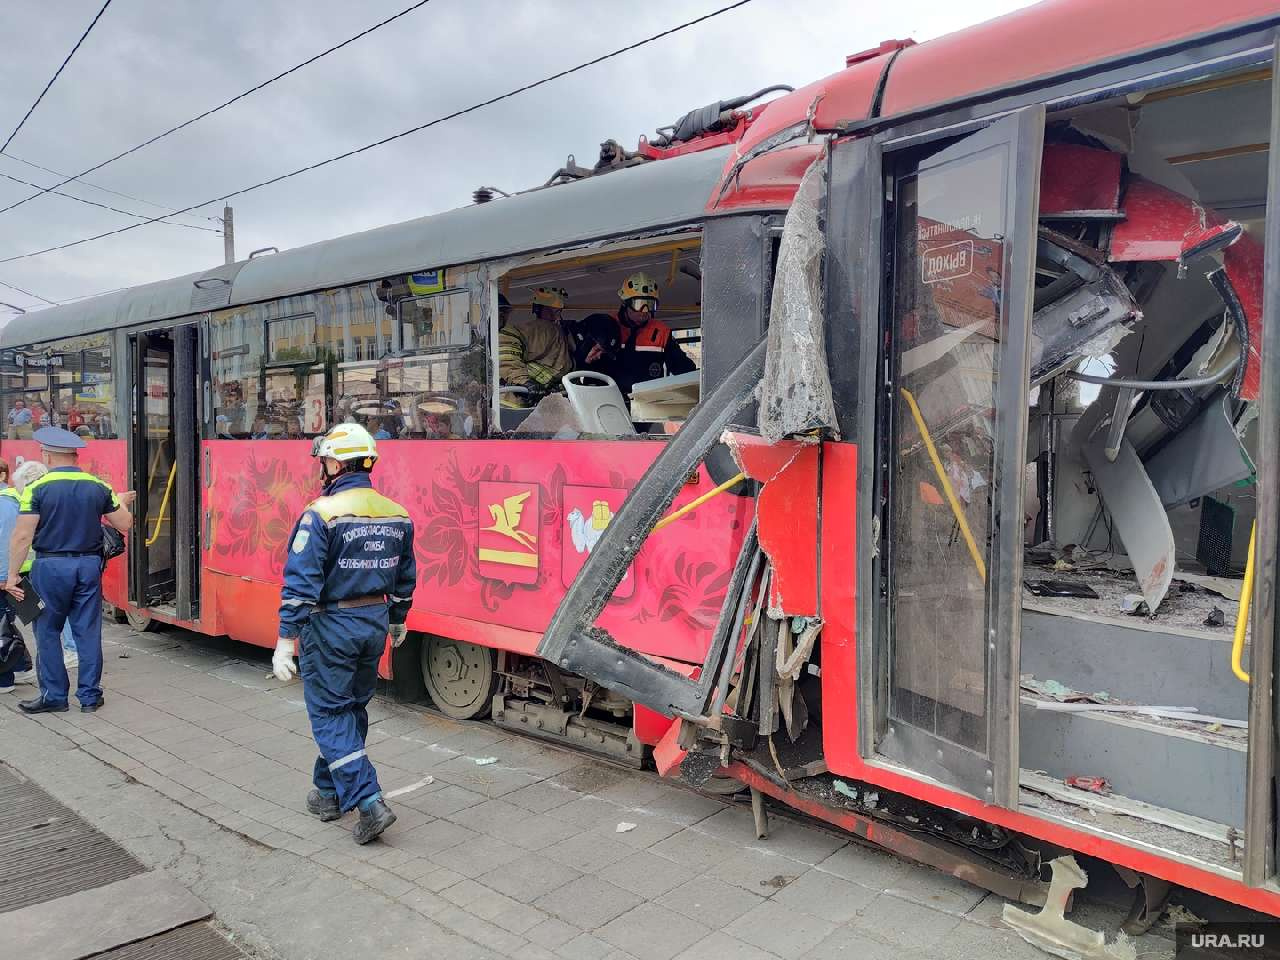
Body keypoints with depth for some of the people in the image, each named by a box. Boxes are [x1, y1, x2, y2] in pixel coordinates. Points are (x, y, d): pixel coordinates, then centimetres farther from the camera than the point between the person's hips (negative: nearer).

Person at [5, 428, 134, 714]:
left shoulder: (37, 488, -8)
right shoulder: (98, 487, 1)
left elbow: (22, 536, -11)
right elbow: (124, 524, 7)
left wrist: (12, 574, -3)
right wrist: (121, 503, 26)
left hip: (51, 566, -3)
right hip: (89, 565, 3)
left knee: (47, 631, 11)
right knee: (88, 632, 8)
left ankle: (53, 696, 15)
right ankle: (89, 696, 14)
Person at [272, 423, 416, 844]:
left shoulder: (321, 514, -16)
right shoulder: (397, 515, 3)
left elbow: (301, 584, -19)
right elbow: (405, 578, 12)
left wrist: (285, 640, -16)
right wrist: (397, 620, 25)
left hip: (331, 627, -6)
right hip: (375, 624, 6)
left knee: (329, 714, 4)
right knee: (353, 708, 19)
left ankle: (369, 802, -5)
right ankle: (329, 793, 34)